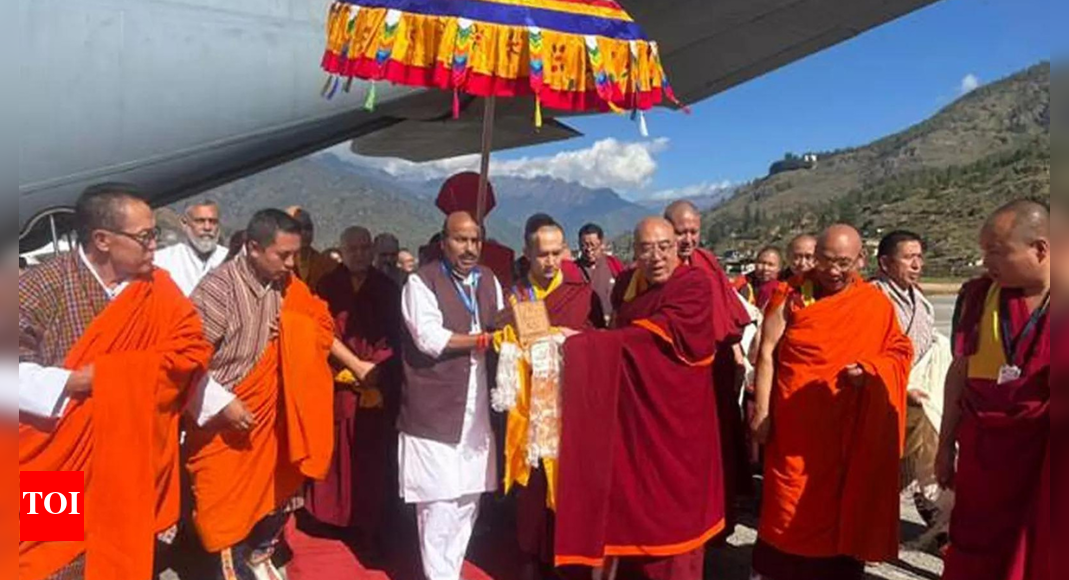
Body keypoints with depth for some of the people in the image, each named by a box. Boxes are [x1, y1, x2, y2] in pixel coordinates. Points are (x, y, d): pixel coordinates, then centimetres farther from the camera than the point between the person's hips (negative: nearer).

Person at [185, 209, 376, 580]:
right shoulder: (219, 288, -21)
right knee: (228, 500, 7)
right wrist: (222, 403, -21)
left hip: (270, 413, 6)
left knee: (279, 488, 16)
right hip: (225, 416, -6)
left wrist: (356, 364, 8)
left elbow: (317, 325, 9)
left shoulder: (286, 286, -3)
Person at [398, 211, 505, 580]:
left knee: (468, 496, 11)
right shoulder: (422, 282, -6)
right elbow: (429, 339, -17)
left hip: (477, 407, 6)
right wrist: (485, 337, -14)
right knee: (439, 500, -3)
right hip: (436, 409, -5)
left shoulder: (489, 281, 12)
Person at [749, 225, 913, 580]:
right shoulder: (792, 297, -1)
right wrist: (762, 411, -6)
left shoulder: (876, 305, 2)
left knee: (844, 505, 10)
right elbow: (767, 354, -3)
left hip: (851, 429, 1)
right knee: (790, 508, 4)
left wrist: (869, 370, -12)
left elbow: (898, 353, 9)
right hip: (796, 424, -1)